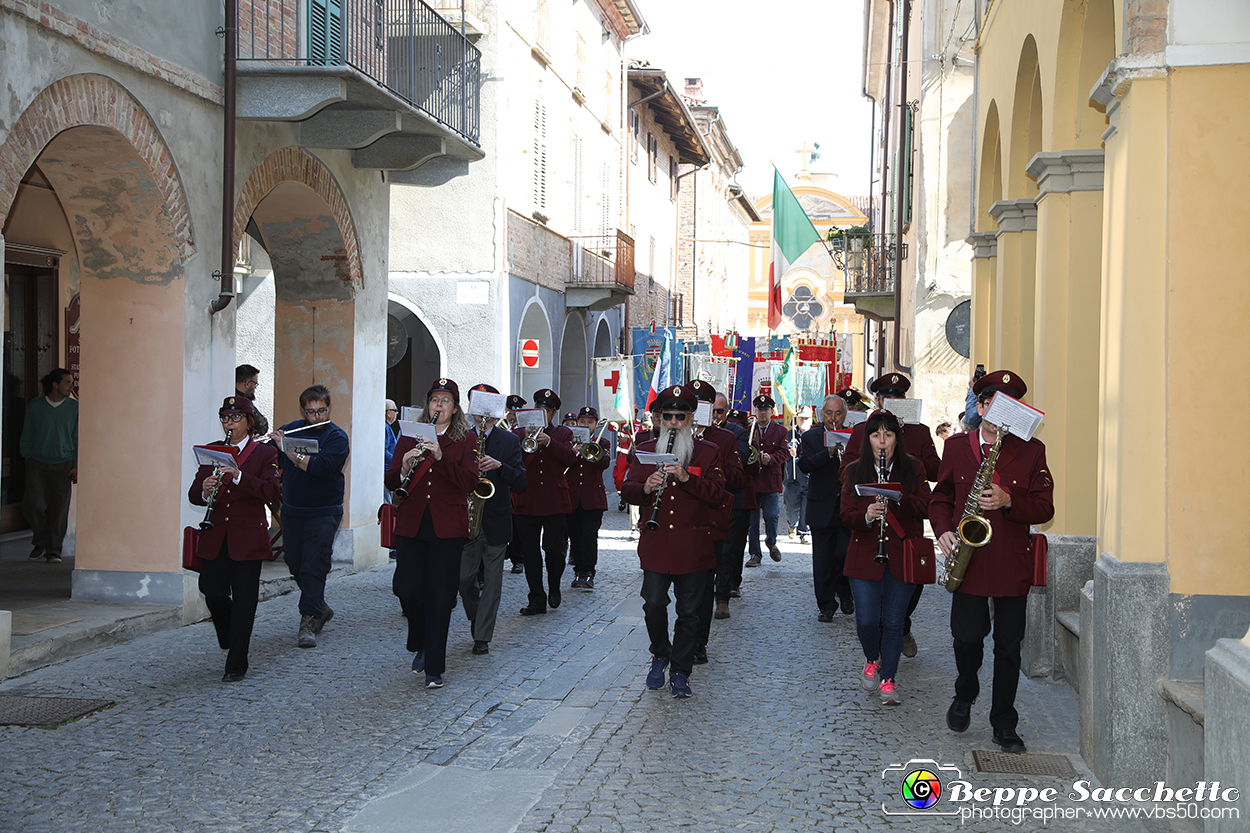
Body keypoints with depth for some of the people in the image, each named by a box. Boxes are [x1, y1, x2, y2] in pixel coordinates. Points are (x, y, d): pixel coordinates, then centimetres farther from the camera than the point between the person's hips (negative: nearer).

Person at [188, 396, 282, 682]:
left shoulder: (265, 453, 0)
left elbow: (273, 492, -14)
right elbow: (193, 494, 9)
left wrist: (239, 476, -24)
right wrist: (205, 492, -14)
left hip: (248, 537, -3)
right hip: (215, 537, 4)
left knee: (243, 602, -1)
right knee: (212, 592, -1)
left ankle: (236, 665, 8)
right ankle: (231, 636, 30)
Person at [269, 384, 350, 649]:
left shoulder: (337, 438, -8)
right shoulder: (292, 429, 8)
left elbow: (319, 466, -24)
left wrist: (287, 448, -23)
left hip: (323, 513, -6)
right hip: (291, 511, 6)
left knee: (314, 567, -11)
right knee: (295, 564, 12)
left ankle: (308, 622, -10)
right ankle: (320, 608, 31)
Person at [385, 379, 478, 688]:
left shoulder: (466, 439, 6)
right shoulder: (409, 436, 13)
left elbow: (469, 482, -8)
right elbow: (391, 483, 9)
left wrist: (441, 456, -19)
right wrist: (404, 467, -13)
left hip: (447, 526, -2)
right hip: (411, 524, 2)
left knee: (439, 595, -4)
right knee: (408, 590, -3)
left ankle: (434, 668, 3)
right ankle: (421, 644, 26)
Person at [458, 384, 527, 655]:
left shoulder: (508, 441, 3)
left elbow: (521, 482, -5)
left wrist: (499, 466, -21)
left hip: (496, 521, -2)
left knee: (491, 581, 2)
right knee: (464, 578, 3)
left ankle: (482, 637, 10)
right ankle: (475, 616, 31)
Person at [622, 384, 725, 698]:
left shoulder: (707, 453, 6)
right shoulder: (644, 450, 11)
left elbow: (718, 495, -4)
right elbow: (628, 491, 7)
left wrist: (686, 478, -18)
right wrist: (645, 488, -16)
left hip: (693, 546, -1)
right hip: (655, 544, 1)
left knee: (688, 611, 3)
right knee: (654, 604, -5)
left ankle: (680, 672, 14)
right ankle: (660, 654, 22)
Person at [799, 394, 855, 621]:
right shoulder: (811, 437, 4)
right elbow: (804, 464, -13)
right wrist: (829, 452, -25)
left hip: (847, 507, 0)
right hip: (822, 507, 0)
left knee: (845, 553, -4)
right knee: (823, 560, 5)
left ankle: (844, 591, 22)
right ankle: (826, 604, 15)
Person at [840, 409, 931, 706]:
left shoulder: (913, 469, 3)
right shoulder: (854, 472, 3)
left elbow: (925, 508, -3)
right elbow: (847, 515, 0)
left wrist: (899, 497, -20)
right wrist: (866, 516, -22)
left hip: (902, 556, 0)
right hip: (865, 556, 0)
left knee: (893, 622, 1)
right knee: (867, 620, -4)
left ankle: (888, 680, 11)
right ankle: (872, 661, 26)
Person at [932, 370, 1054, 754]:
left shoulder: (1031, 451, 3)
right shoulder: (956, 446, 8)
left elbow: (1044, 507, 0)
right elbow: (941, 495, 14)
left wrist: (1009, 502, -18)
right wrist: (943, 530, -4)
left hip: (1012, 563, 0)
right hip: (969, 558, 0)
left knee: (1009, 645, 4)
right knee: (967, 636, -2)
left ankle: (1004, 725, 16)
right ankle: (965, 696, 29)